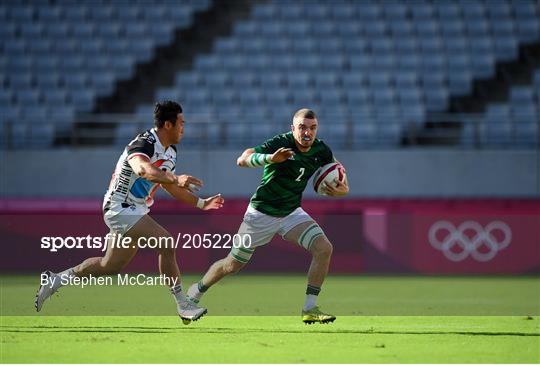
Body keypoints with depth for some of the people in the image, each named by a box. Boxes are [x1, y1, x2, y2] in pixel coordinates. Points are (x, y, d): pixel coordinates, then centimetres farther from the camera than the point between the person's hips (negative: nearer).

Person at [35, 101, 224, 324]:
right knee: (166, 242, -23)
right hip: (121, 208, -10)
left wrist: (201, 203, 24)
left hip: (136, 211, 10)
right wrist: (176, 179, -57)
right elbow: (142, 169, -44)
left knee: (110, 266, 17)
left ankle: (56, 280, 33)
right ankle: (183, 305, -17)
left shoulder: (170, 153, 10)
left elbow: (170, 186, 26)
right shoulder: (145, 143, -21)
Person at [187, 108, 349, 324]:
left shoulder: (321, 151, -8)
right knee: (232, 265, 5)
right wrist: (270, 158, -53)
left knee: (324, 248, -17)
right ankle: (195, 292, 33)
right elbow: (242, 160, -35)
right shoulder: (280, 143, -25)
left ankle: (309, 310, -11)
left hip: (291, 213, 5)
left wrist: (342, 189, -16)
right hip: (262, 213, -4)